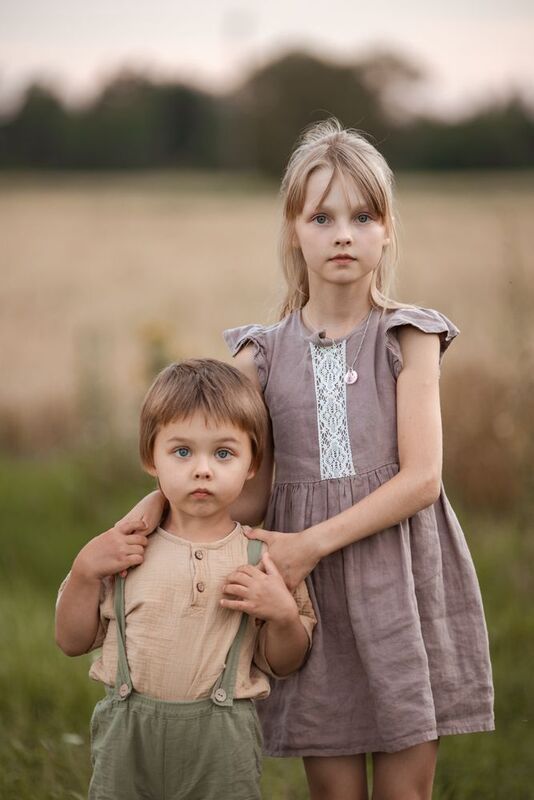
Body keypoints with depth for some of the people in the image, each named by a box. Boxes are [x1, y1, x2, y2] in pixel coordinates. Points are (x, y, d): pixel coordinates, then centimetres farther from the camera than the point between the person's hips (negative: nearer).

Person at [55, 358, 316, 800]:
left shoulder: (263, 557, -2)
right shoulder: (122, 550, 1)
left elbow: (284, 663, 5)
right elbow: (72, 641, 6)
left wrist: (282, 612, -14)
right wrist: (86, 570, -8)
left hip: (222, 746, -1)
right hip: (128, 735, 1)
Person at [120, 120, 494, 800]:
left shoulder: (408, 338, -2)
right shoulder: (264, 354, 4)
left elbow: (421, 478, -10)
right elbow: (251, 495, 5)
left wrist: (312, 543, -17)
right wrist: (162, 500, -13)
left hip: (401, 583, -1)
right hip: (310, 588, 2)